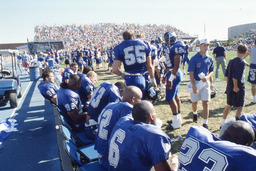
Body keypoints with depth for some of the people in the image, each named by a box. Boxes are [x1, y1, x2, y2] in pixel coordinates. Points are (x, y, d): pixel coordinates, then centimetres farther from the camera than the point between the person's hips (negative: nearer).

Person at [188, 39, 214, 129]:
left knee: (206, 103, -4)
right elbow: (191, 73, -12)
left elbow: (211, 71, 14)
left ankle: (205, 124, 2)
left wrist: (207, 77, -9)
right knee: (194, 102, 11)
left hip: (205, 82, 3)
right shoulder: (194, 58, -10)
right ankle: (195, 113, 45)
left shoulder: (209, 59, 4)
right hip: (195, 82, -2)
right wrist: (194, 86, -19)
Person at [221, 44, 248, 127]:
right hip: (239, 88, -7)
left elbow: (226, 75, 9)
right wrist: (236, 87, -14)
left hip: (230, 87, 8)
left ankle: (222, 124, 29)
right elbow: (235, 76, -24)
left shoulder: (231, 61, 6)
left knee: (228, 105, 19)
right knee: (239, 108, 3)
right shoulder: (242, 62, -16)